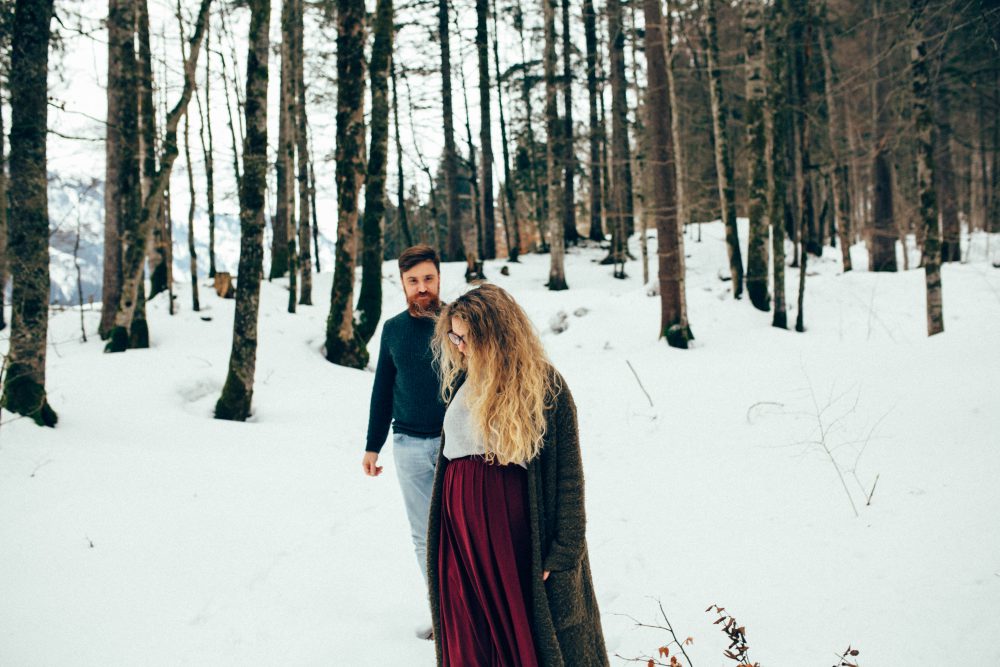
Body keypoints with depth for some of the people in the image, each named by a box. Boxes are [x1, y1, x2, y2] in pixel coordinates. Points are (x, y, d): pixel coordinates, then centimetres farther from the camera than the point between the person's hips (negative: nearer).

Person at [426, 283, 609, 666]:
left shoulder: (544, 386, -11)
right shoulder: (462, 380, 4)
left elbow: (568, 476, -10)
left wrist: (563, 551, -12)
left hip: (514, 529, -5)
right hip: (461, 530, 5)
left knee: (524, 629, 7)